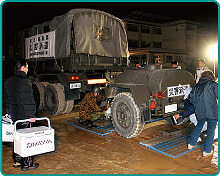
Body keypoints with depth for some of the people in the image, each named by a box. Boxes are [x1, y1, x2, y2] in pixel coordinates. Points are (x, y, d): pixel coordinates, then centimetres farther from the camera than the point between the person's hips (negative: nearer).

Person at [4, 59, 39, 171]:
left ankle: (17, 161, 29)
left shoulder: (8, 81, 11)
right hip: (24, 116, -9)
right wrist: (32, 115, -18)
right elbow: (28, 100, -21)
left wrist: (10, 112, 25)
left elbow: (6, 99, 19)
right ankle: (27, 164, 8)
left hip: (14, 115, 9)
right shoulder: (24, 81, -18)